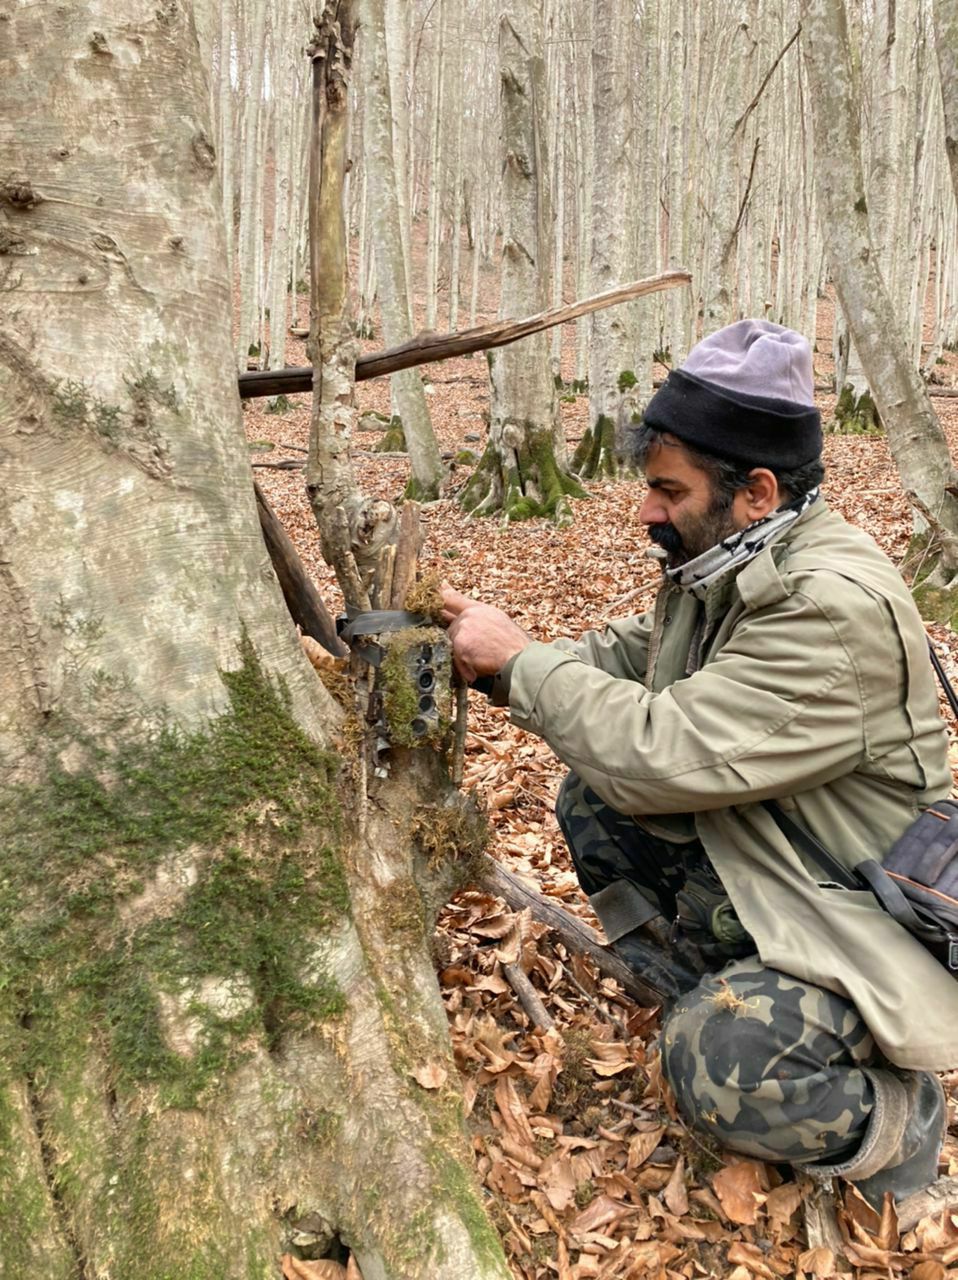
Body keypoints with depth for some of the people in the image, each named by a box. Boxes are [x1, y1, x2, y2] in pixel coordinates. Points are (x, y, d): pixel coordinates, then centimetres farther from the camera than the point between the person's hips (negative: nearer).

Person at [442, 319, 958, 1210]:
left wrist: (519, 661, -22)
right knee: (593, 797, 0)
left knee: (720, 1061, -31)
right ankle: (703, 984, 13)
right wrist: (484, 658, -6)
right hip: (744, 865, 9)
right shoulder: (723, 563, -1)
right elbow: (618, 657, 8)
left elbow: (663, 753, -33)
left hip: (857, 929, -9)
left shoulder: (835, 608, -30)